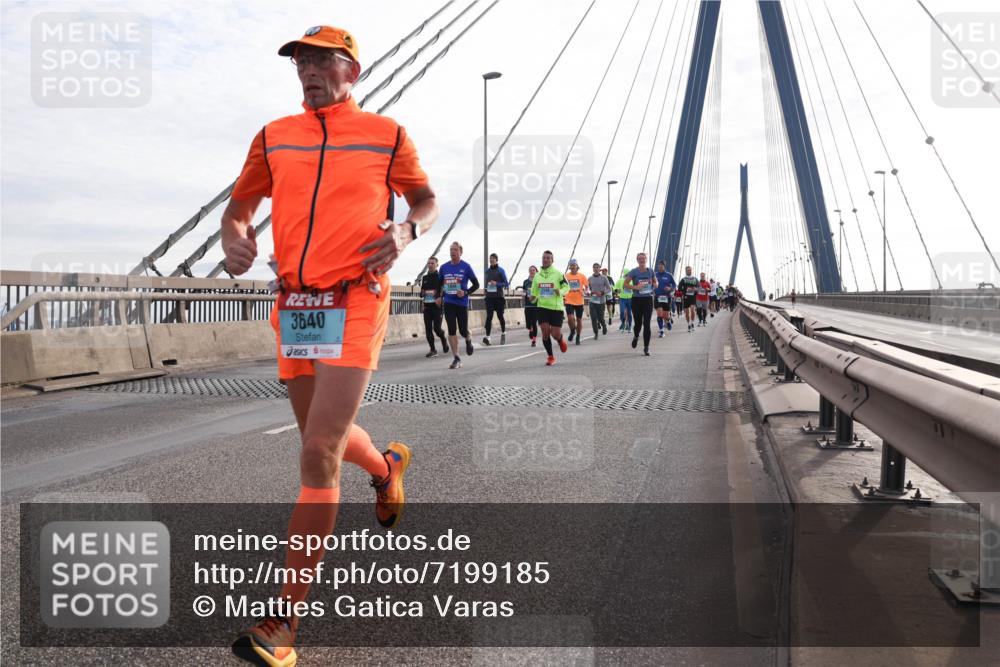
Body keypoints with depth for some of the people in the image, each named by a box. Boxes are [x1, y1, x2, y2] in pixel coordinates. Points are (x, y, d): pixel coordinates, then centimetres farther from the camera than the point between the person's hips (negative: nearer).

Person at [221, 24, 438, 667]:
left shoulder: (386, 134, 4)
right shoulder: (274, 137, 12)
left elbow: (428, 199, 14)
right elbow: (240, 204, 18)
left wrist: (405, 231, -8)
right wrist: (234, 239, -5)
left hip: (354, 305, -5)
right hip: (293, 306, 5)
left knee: (319, 456, -13)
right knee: (326, 439, 18)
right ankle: (387, 466, 54)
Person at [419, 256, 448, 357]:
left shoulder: (440, 277, -2)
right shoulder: (424, 278, 13)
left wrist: (440, 298, -19)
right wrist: (422, 300, 9)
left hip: (437, 306, -5)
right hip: (427, 307, 5)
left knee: (436, 328, -10)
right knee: (428, 329, 1)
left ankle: (443, 339, 23)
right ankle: (433, 350, 8)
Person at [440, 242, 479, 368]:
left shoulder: (466, 267, -5)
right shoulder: (444, 267, 6)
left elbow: (476, 284, 0)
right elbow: (440, 284, 19)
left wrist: (466, 293, -14)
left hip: (462, 303, -3)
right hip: (448, 303, 3)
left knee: (463, 331, 1)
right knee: (451, 331, -2)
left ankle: (468, 340, 39)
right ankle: (457, 359, 5)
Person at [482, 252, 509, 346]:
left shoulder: (501, 271, -2)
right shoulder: (487, 271, 9)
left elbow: (506, 284, -5)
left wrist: (496, 284, -18)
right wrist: (487, 287, 6)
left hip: (499, 297, -2)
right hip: (489, 297, 2)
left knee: (500, 316, 8)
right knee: (489, 316, -9)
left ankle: (503, 334, 30)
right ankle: (487, 337, -16)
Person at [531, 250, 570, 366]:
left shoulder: (558, 274, -4)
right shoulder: (537, 275, 9)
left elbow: (567, 287, 3)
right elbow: (534, 290, 21)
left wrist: (560, 292, -17)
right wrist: (533, 297, 1)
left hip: (556, 307, -3)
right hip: (542, 307, 3)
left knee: (555, 334, -5)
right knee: (545, 331, -8)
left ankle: (561, 340, 35)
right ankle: (551, 357, 6)